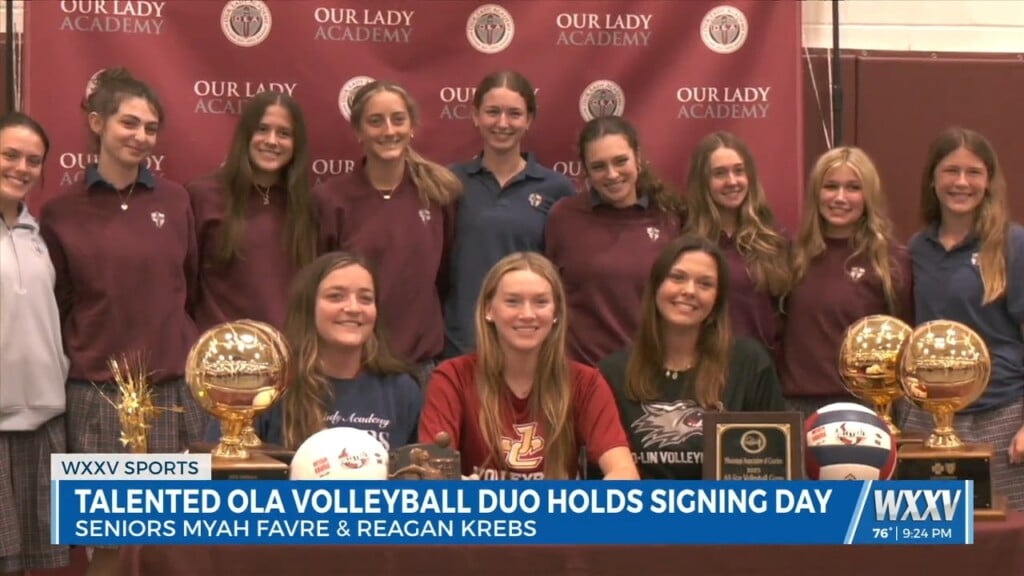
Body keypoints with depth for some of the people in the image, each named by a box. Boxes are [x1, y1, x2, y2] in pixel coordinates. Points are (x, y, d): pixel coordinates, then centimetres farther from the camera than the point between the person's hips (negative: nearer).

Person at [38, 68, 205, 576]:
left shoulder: (175, 201, 6)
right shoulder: (61, 214, -1)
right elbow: (53, 308, 5)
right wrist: (81, 360, 3)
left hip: (175, 391, 2)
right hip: (96, 396, -2)